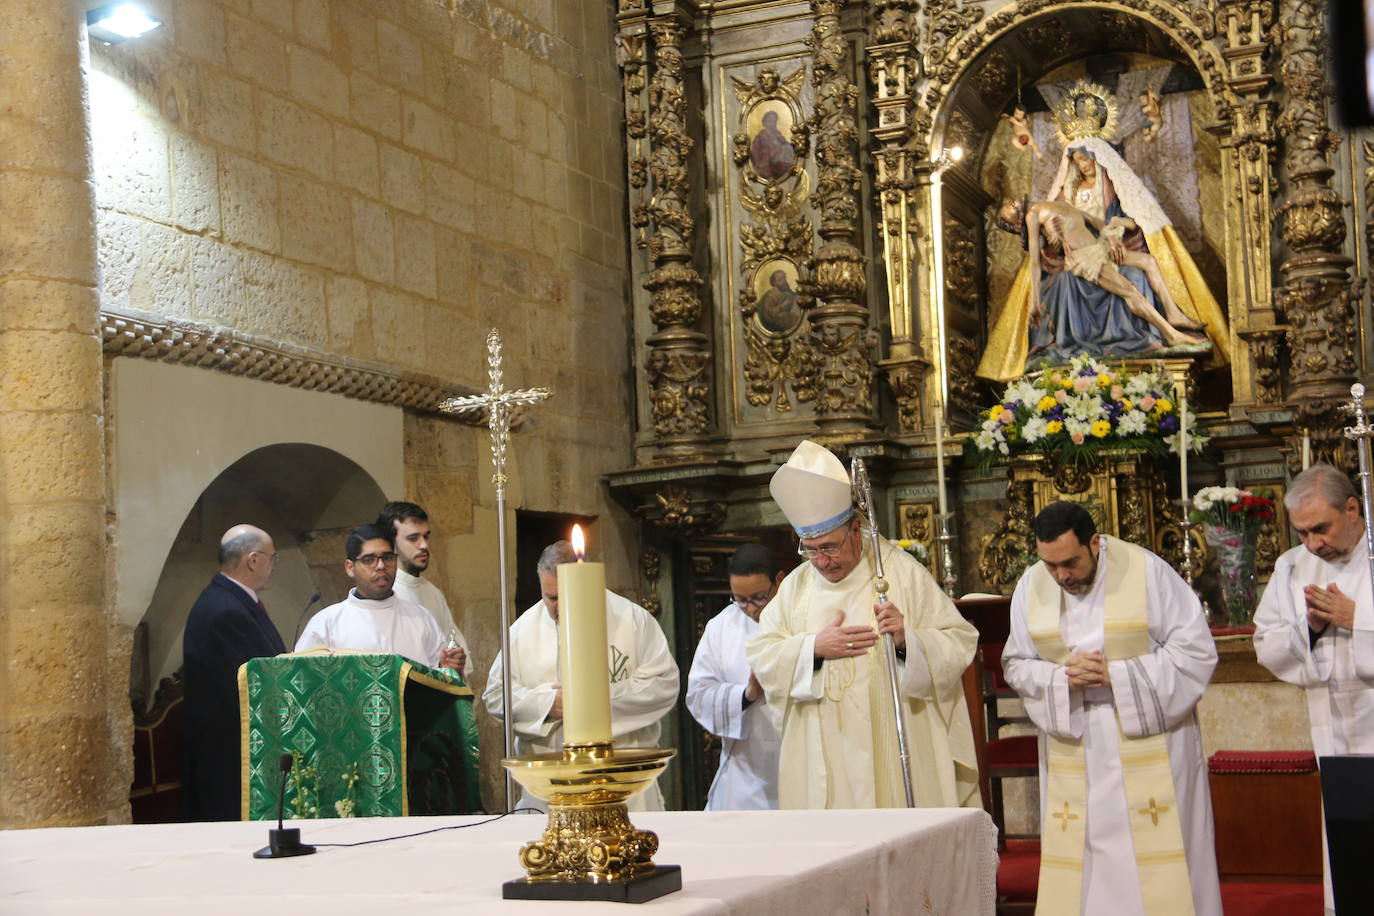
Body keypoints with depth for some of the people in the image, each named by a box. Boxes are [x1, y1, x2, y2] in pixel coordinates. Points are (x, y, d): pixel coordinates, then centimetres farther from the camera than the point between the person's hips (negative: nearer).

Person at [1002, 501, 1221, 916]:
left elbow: (1196, 650, -10)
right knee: (1079, 861, 4)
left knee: (1155, 860, 0)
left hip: (1149, 741, -3)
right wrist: (1062, 678, -15)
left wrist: (1117, 676, -18)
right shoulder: (1031, 586, 1)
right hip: (1074, 753, 3)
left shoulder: (1147, 571, -10)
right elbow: (1016, 665, 7)